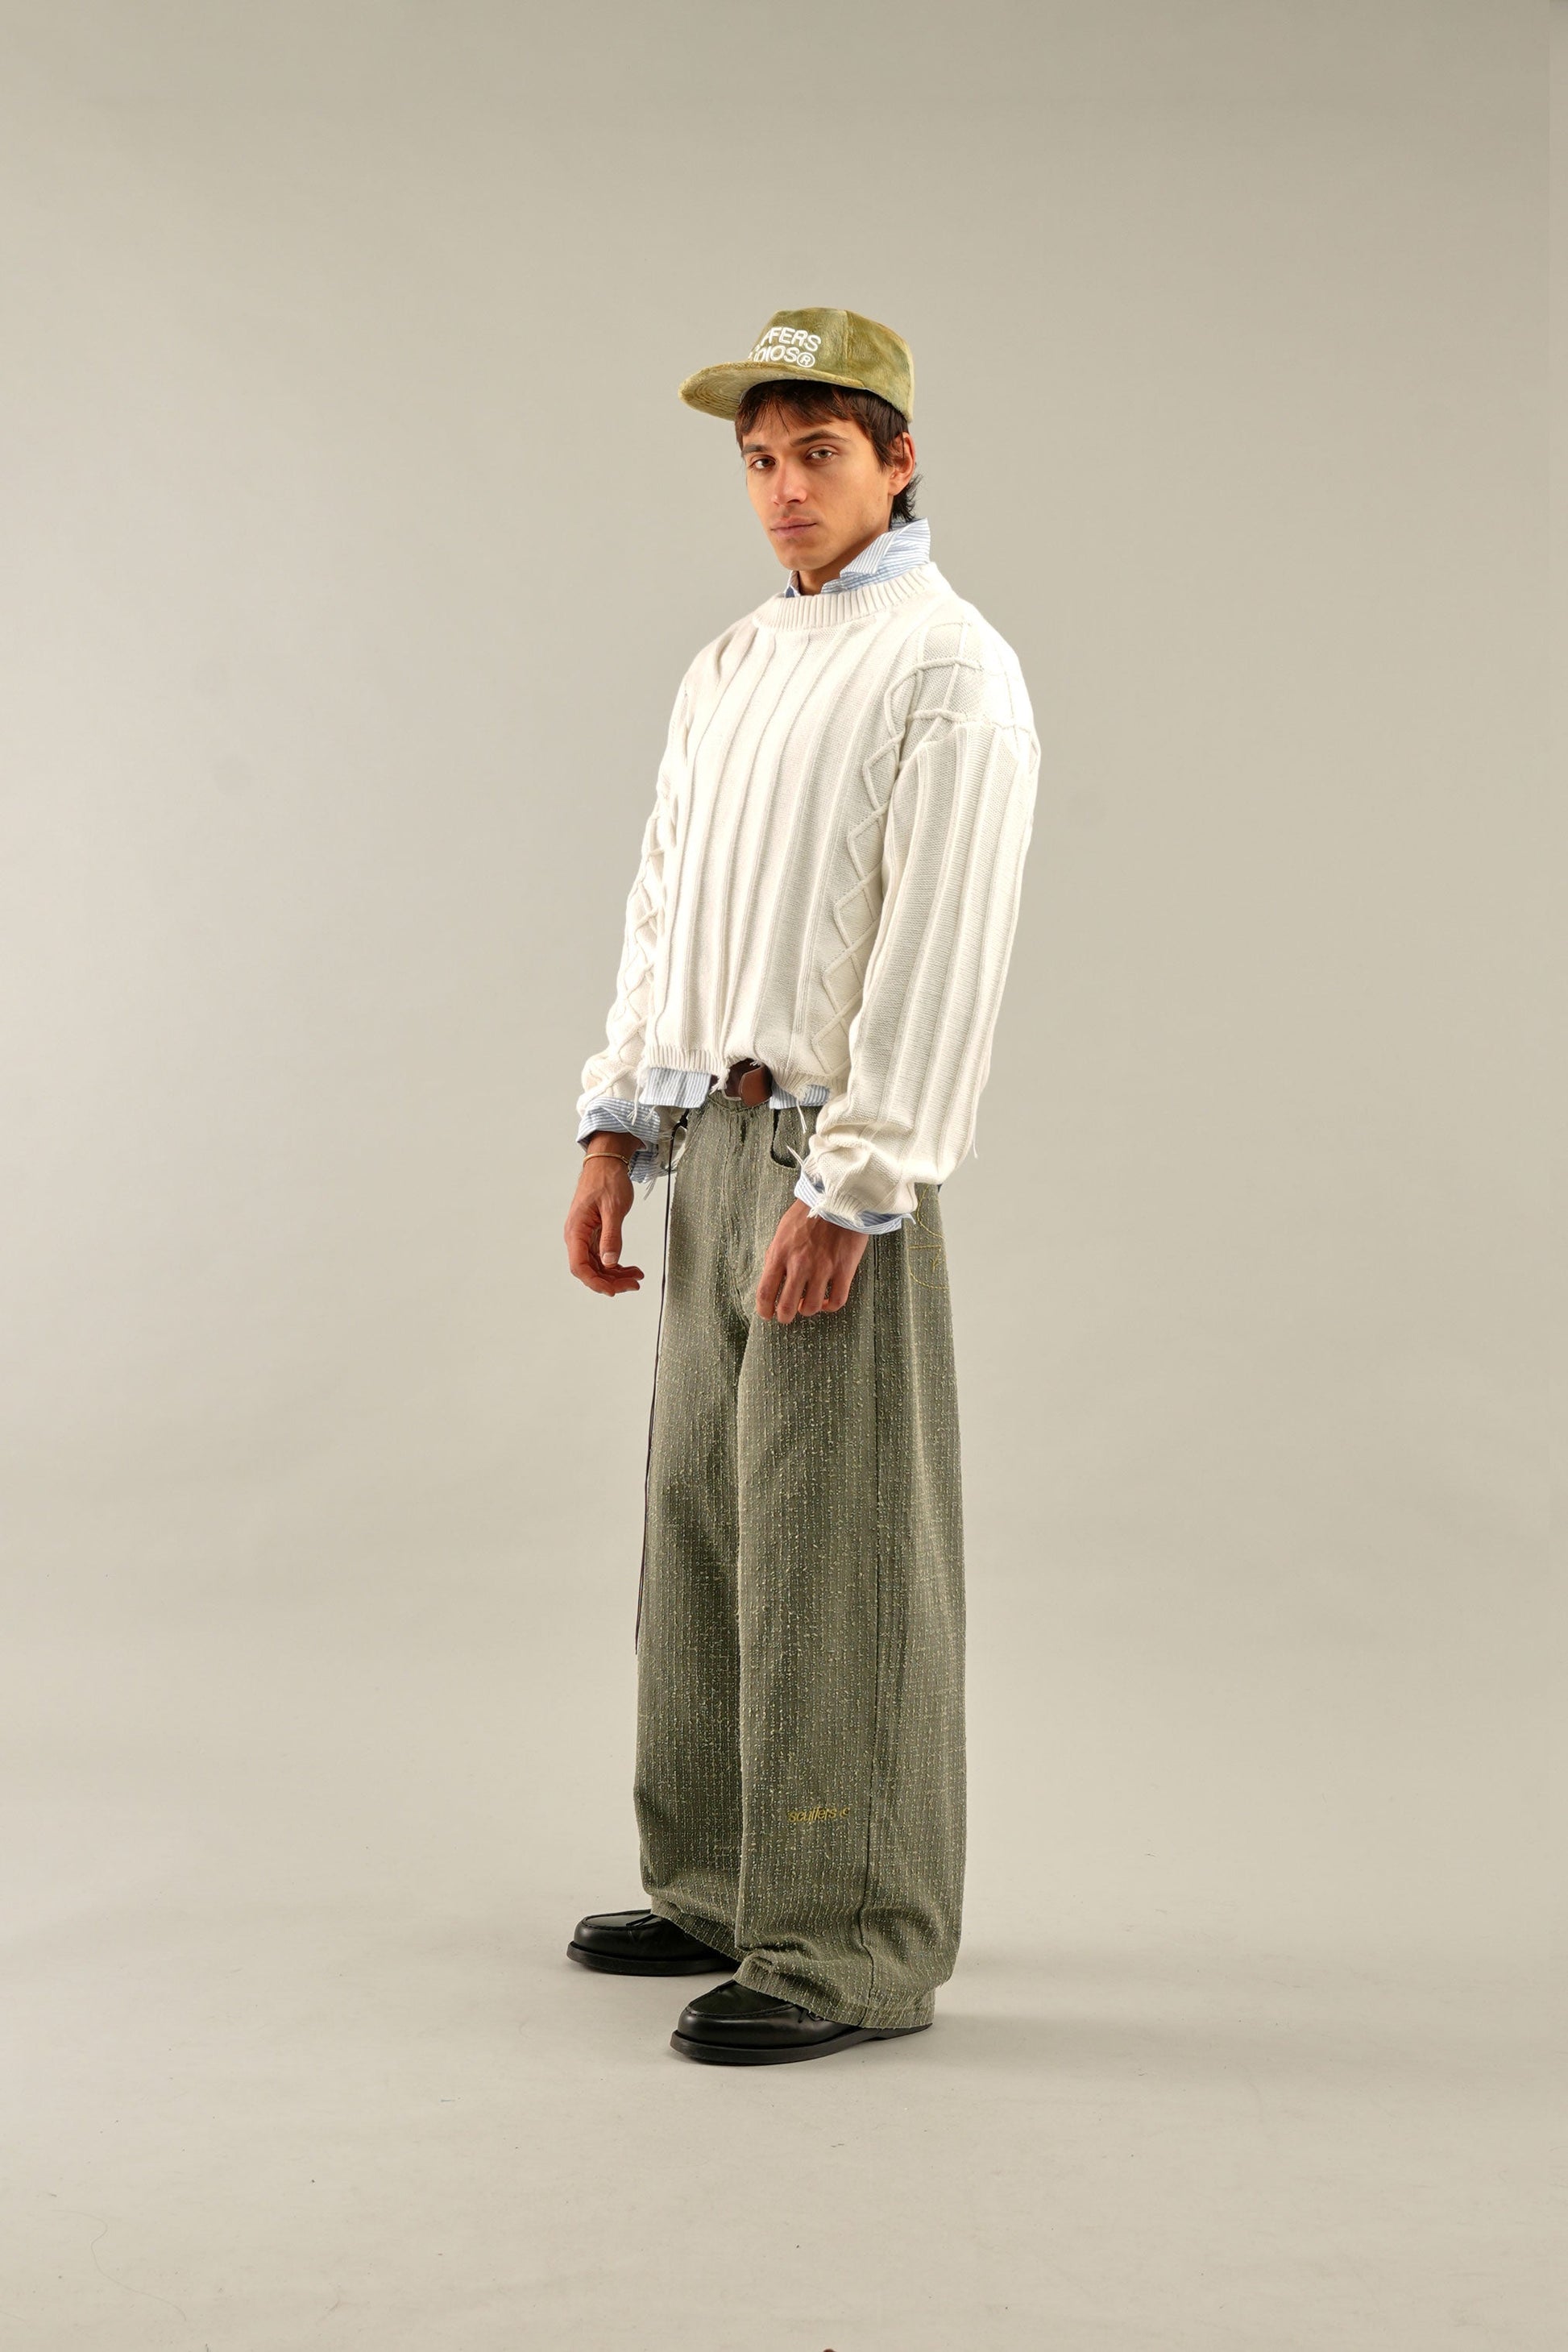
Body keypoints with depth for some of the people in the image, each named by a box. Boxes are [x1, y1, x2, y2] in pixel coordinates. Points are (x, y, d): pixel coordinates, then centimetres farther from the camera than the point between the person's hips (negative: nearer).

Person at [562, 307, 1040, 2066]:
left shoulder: (952, 672, -8)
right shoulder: (728, 668, 17)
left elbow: (943, 951, -15)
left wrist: (847, 1190, -20)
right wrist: (616, 1127, 12)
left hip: (831, 1156, -8)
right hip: (708, 1138, 8)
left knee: (831, 1555, -6)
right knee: (699, 1517, 12)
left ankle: (851, 1947, 1)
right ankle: (721, 1886, 23)